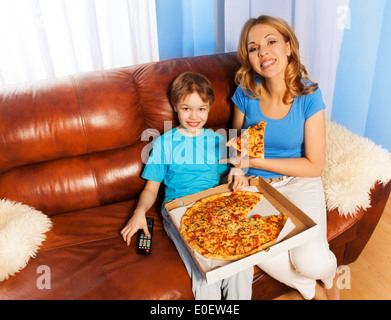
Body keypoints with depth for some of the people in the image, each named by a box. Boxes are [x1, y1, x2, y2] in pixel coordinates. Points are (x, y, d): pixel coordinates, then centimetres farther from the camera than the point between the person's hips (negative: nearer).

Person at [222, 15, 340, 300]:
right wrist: (237, 168, -9)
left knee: (312, 263, -22)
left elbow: (315, 166, -10)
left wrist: (253, 161, -17)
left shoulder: (309, 95, -11)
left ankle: (331, 274, 21)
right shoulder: (246, 93, -5)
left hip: (298, 182, -1)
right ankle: (312, 290, 10)